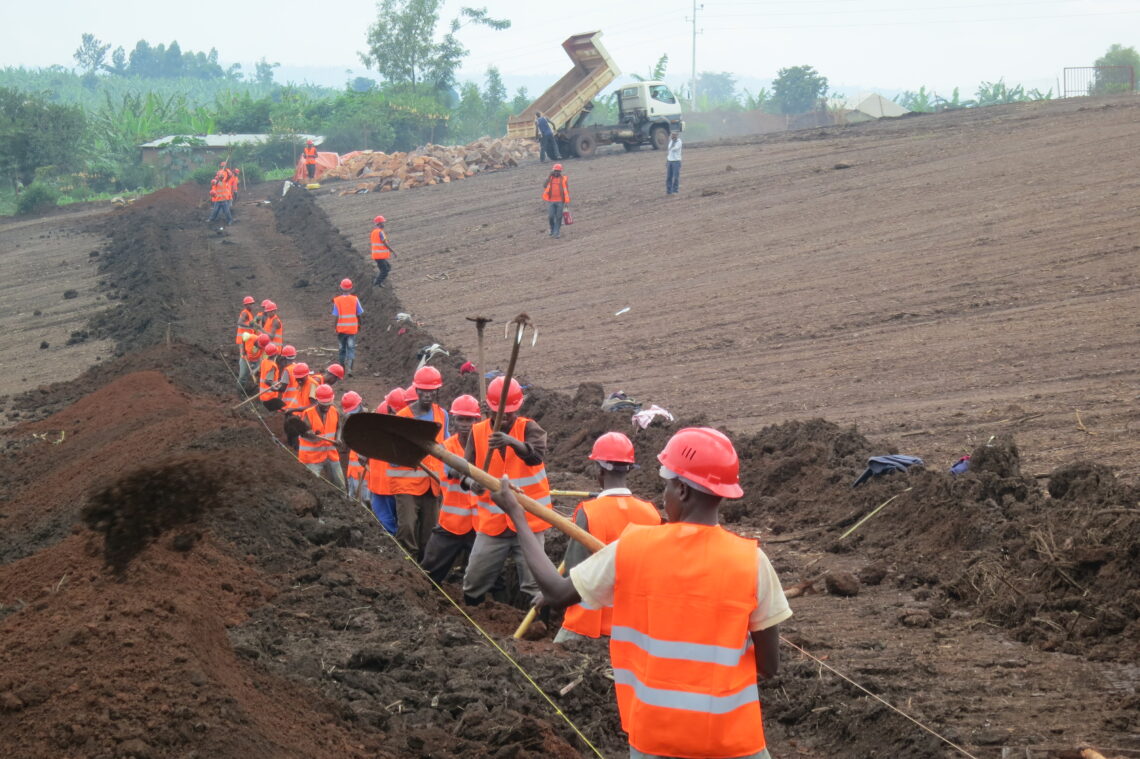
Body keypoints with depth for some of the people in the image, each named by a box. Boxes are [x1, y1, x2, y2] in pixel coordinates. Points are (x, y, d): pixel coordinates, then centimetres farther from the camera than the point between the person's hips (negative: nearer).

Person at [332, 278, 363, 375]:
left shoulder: (337, 300, -6)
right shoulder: (355, 299, -4)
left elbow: (335, 316, -9)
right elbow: (360, 314, 2)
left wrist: (334, 328, -2)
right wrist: (360, 324, 18)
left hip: (341, 328, 1)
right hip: (352, 328, -1)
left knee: (342, 348, 15)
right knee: (351, 348, 1)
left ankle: (342, 368, 23)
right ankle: (348, 366, -20)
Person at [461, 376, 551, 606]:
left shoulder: (529, 429, -7)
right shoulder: (478, 432, 1)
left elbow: (536, 455, -27)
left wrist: (511, 442, -48)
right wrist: (473, 482, -26)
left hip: (528, 521, -2)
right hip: (492, 523, 2)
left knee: (535, 585, -4)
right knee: (473, 582, 7)